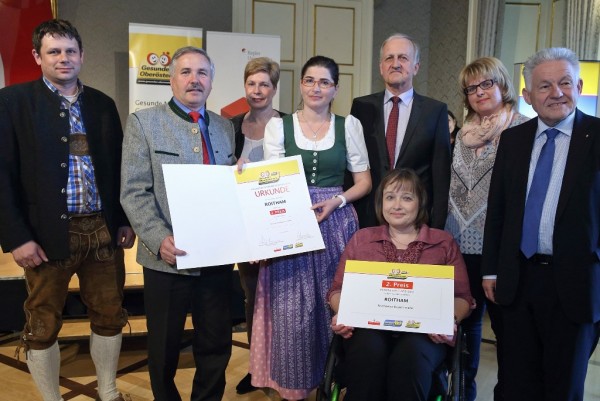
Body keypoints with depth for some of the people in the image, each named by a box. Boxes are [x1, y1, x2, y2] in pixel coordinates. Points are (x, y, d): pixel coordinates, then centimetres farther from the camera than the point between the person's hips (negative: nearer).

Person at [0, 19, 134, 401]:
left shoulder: (102, 104, 10)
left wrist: (127, 220, 6)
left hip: (103, 229, 4)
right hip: (47, 232, -3)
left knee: (110, 316, 12)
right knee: (43, 324, 9)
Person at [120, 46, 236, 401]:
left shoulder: (225, 127, 10)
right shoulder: (143, 122, -2)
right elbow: (134, 192, -9)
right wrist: (160, 239, -22)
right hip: (168, 258, -3)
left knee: (216, 345, 14)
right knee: (165, 348, 14)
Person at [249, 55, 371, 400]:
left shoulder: (349, 125, 6)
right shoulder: (279, 125, 4)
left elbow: (364, 181, 6)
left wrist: (335, 201, -10)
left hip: (336, 223, 1)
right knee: (291, 308, -1)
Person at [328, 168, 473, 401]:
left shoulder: (443, 242, 16)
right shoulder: (361, 239, 18)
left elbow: (461, 296, 11)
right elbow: (338, 289, 17)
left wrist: (451, 320, -12)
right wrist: (341, 313, -6)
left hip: (423, 331, 0)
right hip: (369, 327, 1)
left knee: (410, 356, -35)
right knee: (368, 351, -34)